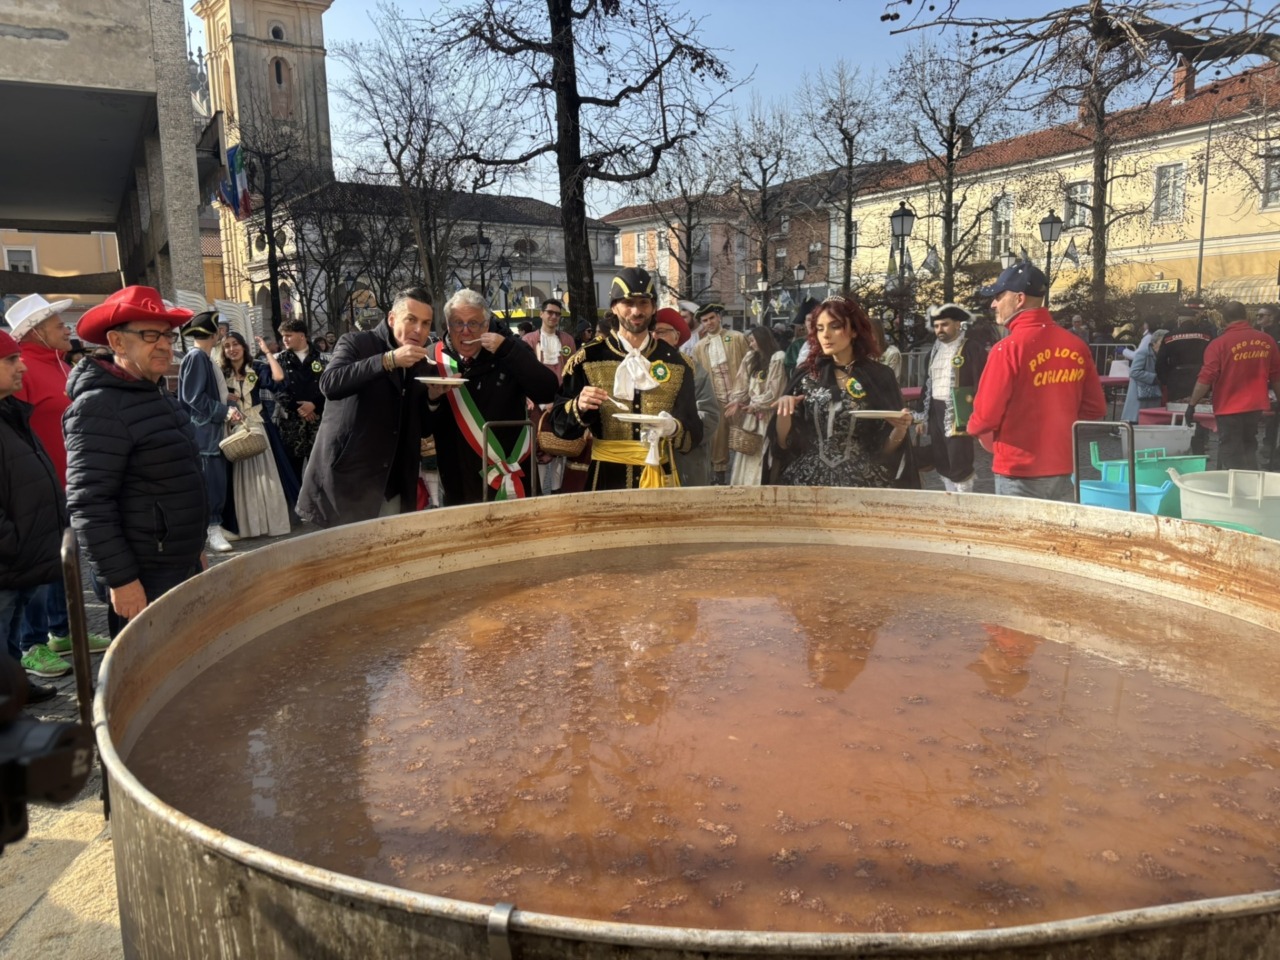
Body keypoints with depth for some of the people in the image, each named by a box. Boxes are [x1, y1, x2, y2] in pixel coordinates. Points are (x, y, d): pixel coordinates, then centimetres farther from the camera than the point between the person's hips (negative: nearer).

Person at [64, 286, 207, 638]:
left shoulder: (159, 395, 12)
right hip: (144, 577, -9)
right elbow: (88, 504, -23)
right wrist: (120, 579, -23)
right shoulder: (100, 406, -18)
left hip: (181, 565, 9)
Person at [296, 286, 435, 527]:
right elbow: (329, 384, -23)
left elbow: (422, 425, 13)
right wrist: (389, 360, -28)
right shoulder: (356, 343, -4)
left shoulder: (423, 366, 12)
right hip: (347, 479, -5)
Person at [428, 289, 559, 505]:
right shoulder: (434, 359, 0)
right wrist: (433, 398, -19)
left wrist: (507, 350, -22)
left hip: (511, 477, -1)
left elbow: (547, 392, -16)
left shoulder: (508, 351, -2)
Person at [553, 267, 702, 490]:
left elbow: (694, 432, 3)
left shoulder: (676, 362, 4)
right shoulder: (587, 359, -1)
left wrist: (673, 429, -18)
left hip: (660, 480, 1)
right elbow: (560, 424, 0)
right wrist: (579, 408, -20)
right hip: (605, 479, -1)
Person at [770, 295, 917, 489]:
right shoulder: (806, 375, 1)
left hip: (863, 482, -1)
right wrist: (784, 413, -16)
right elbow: (784, 443, 0)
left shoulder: (880, 376, -3)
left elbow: (887, 449, 0)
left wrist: (900, 429, -19)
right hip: (808, 481, 1)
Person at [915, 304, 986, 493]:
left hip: (958, 415, -7)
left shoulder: (973, 349, -6)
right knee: (942, 464, 12)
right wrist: (922, 416, 16)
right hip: (935, 412, 7)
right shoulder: (934, 350, 16)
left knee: (959, 465, -7)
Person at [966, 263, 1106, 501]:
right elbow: (1095, 408, 9)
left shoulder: (1008, 349, -16)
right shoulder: (1076, 346, 1)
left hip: (1019, 473, -5)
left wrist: (975, 429, 6)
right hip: (1063, 469, 5)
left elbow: (986, 416, -15)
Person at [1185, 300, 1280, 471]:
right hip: (1255, 406, 5)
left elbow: (1206, 378, -17)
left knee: (1231, 454, 2)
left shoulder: (1219, 343, -14)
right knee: (1248, 449, 20)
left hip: (1229, 407, -5)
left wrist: (1192, 404, -9)